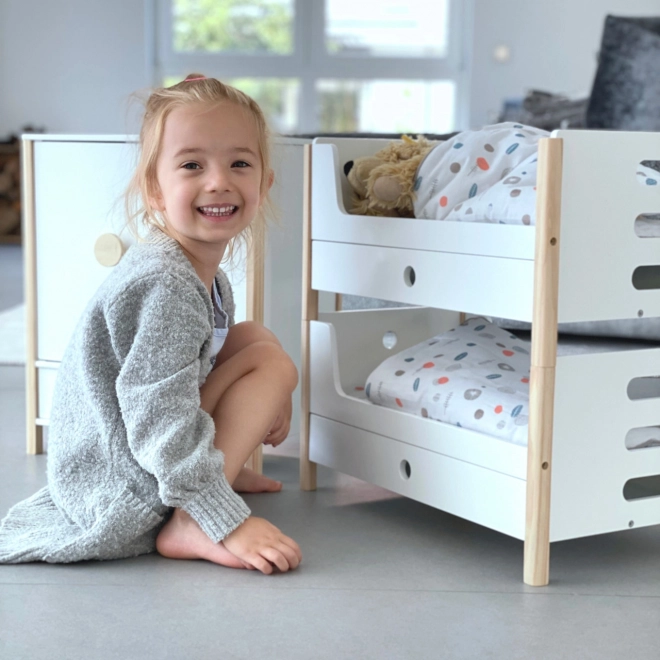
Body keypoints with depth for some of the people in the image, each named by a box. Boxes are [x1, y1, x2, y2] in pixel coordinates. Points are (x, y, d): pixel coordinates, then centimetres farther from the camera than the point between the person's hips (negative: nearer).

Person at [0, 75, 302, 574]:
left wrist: (263, 399, 4)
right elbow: (162, 426, -29)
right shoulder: (165, 285, -26)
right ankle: (190, 526, -21)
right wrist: (231, 522, -29)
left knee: (256, 339, 13)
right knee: (272, 360, -13)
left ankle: (224, 467, 8)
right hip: (114, 497, -10)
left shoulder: (210, 281, 5)